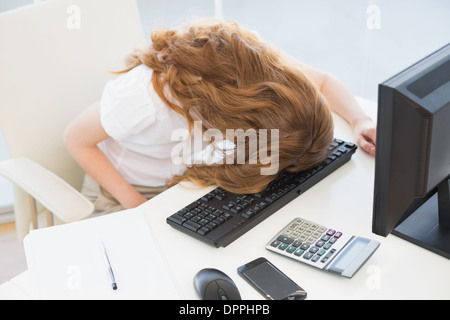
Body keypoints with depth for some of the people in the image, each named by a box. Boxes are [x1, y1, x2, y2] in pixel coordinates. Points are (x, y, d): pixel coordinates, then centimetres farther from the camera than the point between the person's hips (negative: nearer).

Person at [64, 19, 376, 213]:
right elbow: (76, 138, -22)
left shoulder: (257, 60, -27)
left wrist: (360, 121, -27)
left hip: (188, 176, 5)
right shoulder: (147, 98, -41)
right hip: (136, 189, -4)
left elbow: (325, 82, -9)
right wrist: (139, 208, -24)